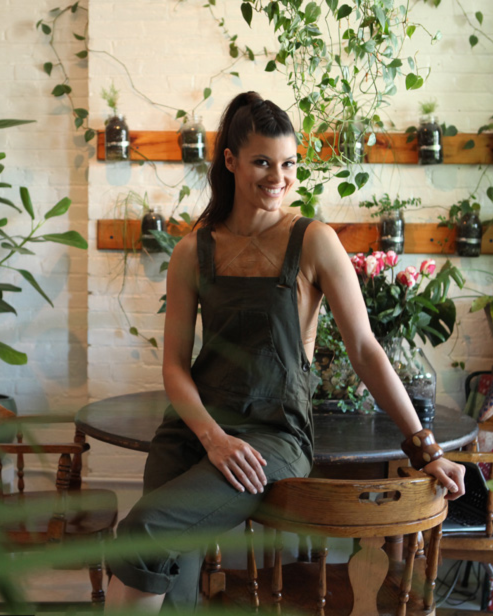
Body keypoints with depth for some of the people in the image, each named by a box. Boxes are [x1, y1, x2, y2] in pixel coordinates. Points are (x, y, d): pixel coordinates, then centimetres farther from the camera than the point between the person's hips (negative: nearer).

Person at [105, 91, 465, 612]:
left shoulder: (313, 242, 0)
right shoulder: (194, 253, 8)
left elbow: (365, 351, -1)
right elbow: (175, 364, 7)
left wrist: (424, 449, -2)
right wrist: (213, 436, -10)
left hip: (276, 431, -3)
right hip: (194, 425, 3)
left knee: (147, 527, -25)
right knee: (175, 569, -22)